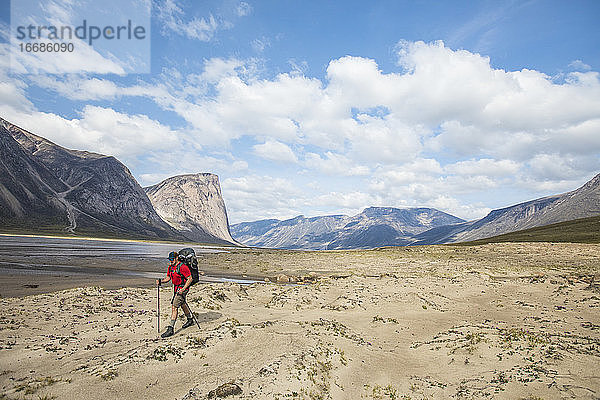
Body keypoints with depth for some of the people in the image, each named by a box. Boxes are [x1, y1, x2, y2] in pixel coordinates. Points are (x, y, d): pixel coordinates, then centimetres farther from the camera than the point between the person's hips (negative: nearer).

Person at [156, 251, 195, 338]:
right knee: (182, 304, 24)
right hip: (176, 288, 9)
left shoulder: (182, 267, -21)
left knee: (174, 307, -14)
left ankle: (170, 329, -11)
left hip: (182, 288, -9)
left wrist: (183, 289, -24)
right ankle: (190, 320, 46)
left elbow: (190, 279, -20)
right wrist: (161, 281, -7)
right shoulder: (170, 267, 5)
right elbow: (168, 278, 13)